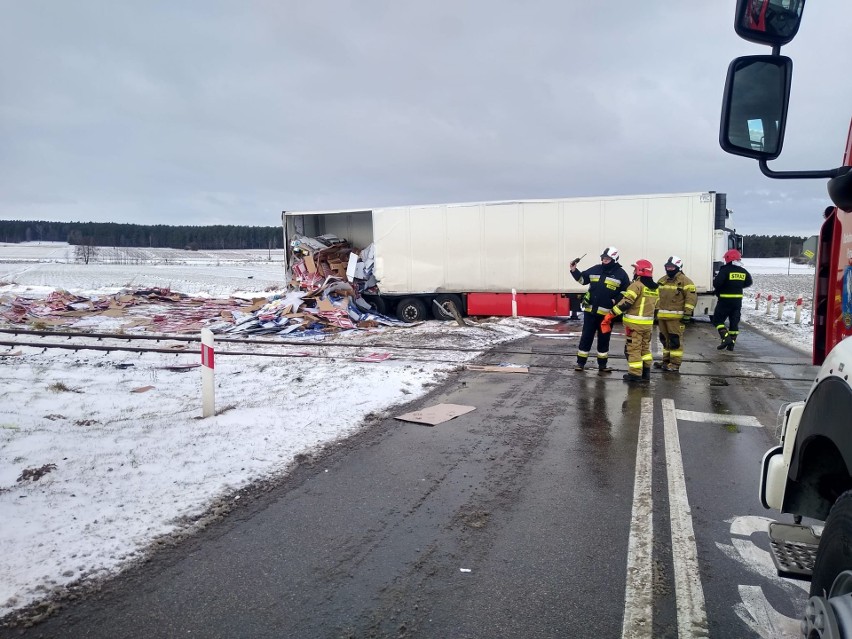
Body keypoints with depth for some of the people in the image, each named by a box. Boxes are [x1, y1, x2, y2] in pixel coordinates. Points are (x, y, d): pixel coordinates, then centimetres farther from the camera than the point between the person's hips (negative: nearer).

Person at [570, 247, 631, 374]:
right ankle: (580, 362, 15)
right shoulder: (595, 269, 4)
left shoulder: (620, 274, -4)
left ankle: (602, 364, 20)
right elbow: (582, 278, 16)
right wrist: (574, 270, 1)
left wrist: (616, 300, -11)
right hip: (590, 310, 2)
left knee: (603, 339, 9)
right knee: (586, 336, 6)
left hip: (607, 313, -2)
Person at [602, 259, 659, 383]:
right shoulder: (655, 288, 10)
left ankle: (635, 375, 3)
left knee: (633, 348, 0)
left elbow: (625, 303, -21)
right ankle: (646, 373, 22)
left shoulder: (637, 285, -15)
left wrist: (610, 315, -17)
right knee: (645, 347, 18)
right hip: (648, 324, 8)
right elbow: (655, 306, 16)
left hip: (634, 323, -8)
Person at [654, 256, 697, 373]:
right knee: (665, 339, 14)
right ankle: (666, 361, 25)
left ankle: (675, 364, -3)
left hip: (676, 317, -8)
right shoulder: (662, 281, 16)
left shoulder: (685, 281, -7)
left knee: (675, 340, -6)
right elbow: (657, 297, 23)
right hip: (662, 316, 8)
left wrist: (687, 314, -16)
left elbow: (691, 298, -12)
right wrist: (656, 313, 21)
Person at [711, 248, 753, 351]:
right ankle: (731, 343, 14)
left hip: (725, 300, -6)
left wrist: (715, 280, -3)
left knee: (717, 320, 4)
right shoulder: (743, 271, 5)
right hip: (738, 300, 6)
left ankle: (726, 338, -12)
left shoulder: (725, 270, -16)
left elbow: (716, 283, -25)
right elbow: (748, 283, 18)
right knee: (734, 322, 12)